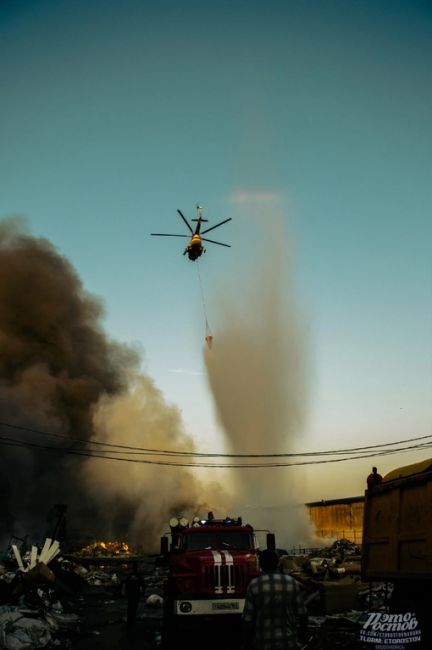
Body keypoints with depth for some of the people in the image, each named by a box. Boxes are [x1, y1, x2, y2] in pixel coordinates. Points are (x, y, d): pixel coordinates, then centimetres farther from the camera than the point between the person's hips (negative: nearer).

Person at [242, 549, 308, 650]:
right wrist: (303, 633, 18)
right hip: (288, 642, 1)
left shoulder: (254, 585, -11)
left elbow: (248, 618, -9)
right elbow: (302, 613, 1)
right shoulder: (292, 583, -5)